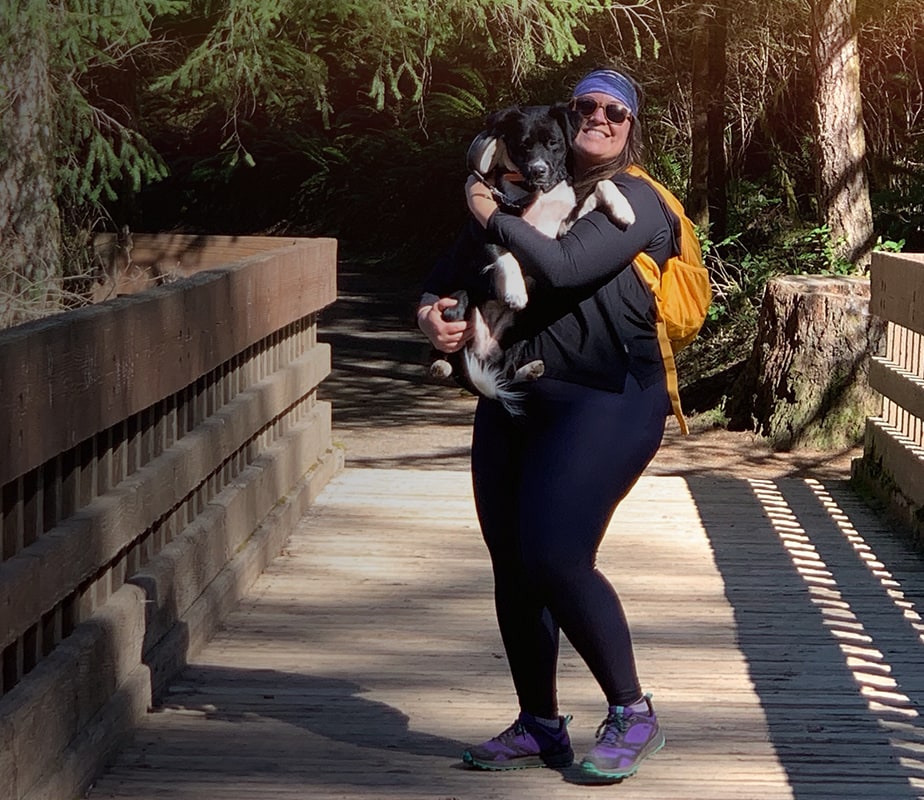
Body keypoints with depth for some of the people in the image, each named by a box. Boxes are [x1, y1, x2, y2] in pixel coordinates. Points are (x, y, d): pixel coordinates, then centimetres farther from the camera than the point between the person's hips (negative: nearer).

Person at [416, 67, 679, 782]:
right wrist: (431, 309, -2)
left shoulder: (632, 199, -4)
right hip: (513, 401, 8)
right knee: (513, 568, 8)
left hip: (604, 401, -7)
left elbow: (564, 267, -20)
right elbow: (457, 266, 20)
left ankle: (633, 716, -3)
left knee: (556, 559, -18)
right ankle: (539, 728, 22)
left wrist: (493, 217, -7)